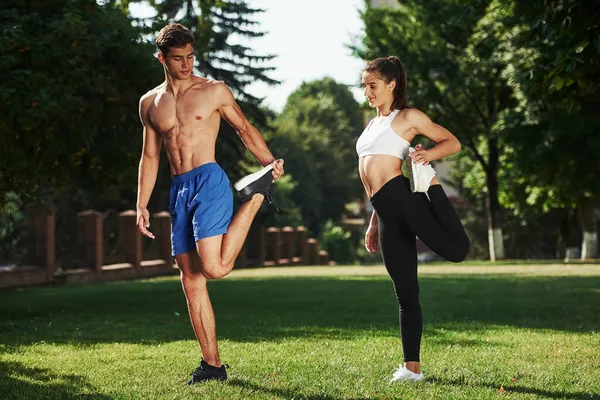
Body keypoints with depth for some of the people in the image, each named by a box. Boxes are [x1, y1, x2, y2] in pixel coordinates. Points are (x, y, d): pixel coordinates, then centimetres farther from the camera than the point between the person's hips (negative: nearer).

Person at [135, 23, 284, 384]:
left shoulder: (214, 91, 3)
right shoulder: (150, 103, 14)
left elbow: (245, 129, 8)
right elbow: (150, 157, 18)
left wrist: (271, 162, -8)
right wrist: (142, 205, 12)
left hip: (210, 181, -5)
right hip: (179, 190, 5)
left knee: (214, 267, -21)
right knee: (191, 281, 3)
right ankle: (212, 364, 10)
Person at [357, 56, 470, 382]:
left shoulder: (408, 117, 6)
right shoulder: (373, 125, 27)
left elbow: (453, 143, 3)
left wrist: (427, 154, -17)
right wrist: (374, 224, 25)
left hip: (404, 195, -6)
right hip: (386, 212, 6)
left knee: (456, 249, -34)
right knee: (405, 292, 5)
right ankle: (412, 367, 6)